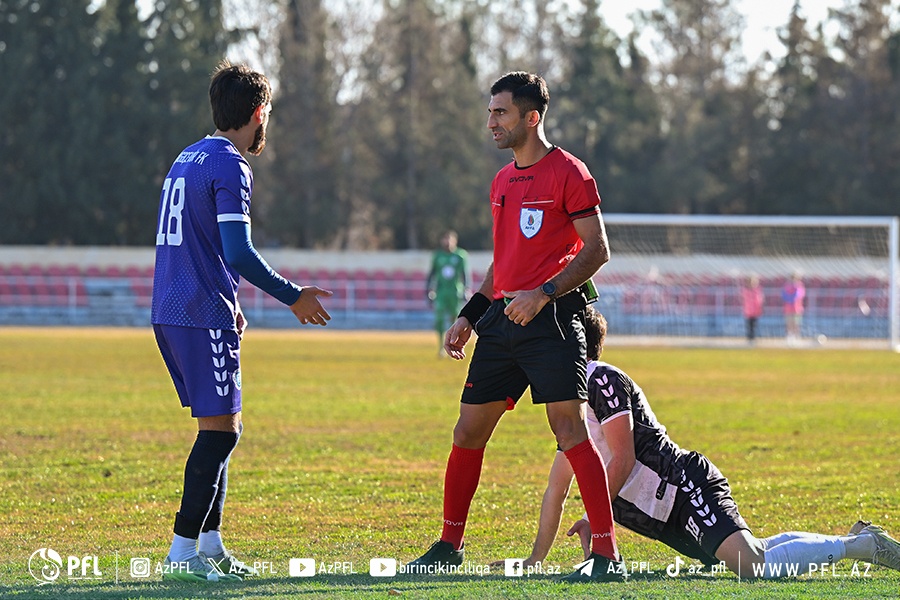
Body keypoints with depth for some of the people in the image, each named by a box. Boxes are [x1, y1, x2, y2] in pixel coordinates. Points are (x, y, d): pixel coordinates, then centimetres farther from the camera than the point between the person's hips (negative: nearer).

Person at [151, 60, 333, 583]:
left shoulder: (189, 158, 17)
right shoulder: (230, 167, -12)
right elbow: (238, 254, -20)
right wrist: (294, 297, -10)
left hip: (171, 311, 10)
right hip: (205, 317, -10)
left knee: (223, 427, 16)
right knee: (220, 431, -7)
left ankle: (211, 545, 16)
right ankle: (183, 553, -10)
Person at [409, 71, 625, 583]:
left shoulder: (569, 173, -6)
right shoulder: (503, 182, 18)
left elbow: (596, 251, -10)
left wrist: (544, 295, -20)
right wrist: (469, 316, 19)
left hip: (551, 318, -8)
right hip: (503, 317, 8)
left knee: (570, 428, -14)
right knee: (469, 430, 8)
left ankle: (607, 553, -12)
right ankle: (450, 545, 20)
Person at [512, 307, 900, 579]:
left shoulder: (602, 380, -9)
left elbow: (623, 461, -16)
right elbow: (556, 489, 25)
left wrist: (592, 520, -12)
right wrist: (536, 559, 19)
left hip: (685, 486, -10)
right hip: (665, 516, 10)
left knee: (752, 567, -27)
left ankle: (859, 545, -12)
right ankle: (856, 538, 23)